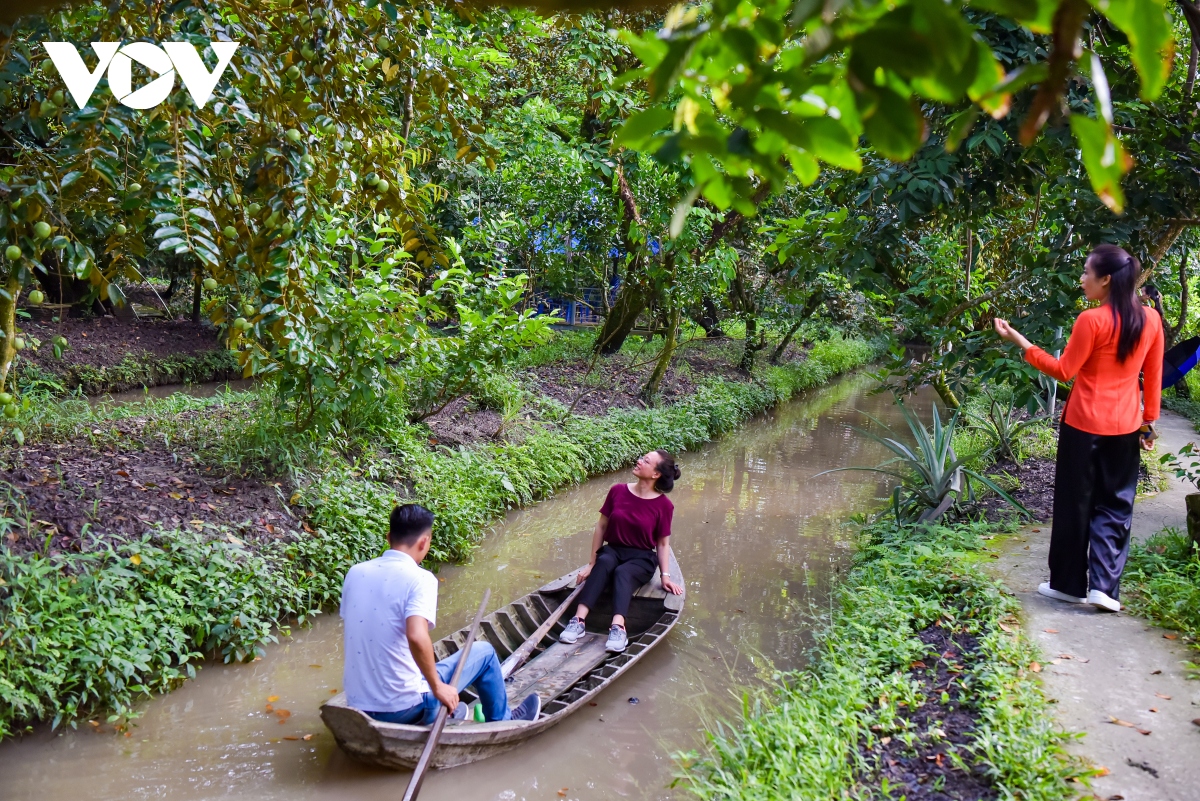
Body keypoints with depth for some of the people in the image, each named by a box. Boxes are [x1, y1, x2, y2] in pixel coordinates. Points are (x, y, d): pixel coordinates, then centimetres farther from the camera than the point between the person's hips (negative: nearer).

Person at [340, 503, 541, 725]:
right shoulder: (419, 578, -17)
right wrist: (438, 687, -18)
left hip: (356, 707, 6)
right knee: (483, 651, 14)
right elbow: (417, 637, -31)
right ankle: (502, 721, 35)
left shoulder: (355, 573, 0)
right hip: (403, 708, -6)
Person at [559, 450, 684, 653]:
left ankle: (618, 628, -56)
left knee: (623, 573, -35)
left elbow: (663, 543, 0)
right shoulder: (618, 491, -1)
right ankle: (579, 620, -45)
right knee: (604, 563, -34)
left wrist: (666, 575, -10)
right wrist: (592, 563, 4)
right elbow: (601, 526, 4)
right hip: (613, 550, 2)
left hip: (642, 559, -2)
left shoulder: (664, 505, -6)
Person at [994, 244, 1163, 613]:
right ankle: (1104, 586, 4)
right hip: (1125, 426, 4)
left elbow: (1064, 371, -11)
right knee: (1115, 506, 12)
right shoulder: (1150, 320, 2)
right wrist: (1149, 419, 15)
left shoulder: (1092, 320, -15)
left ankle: (1069, 583, 17)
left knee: (1075, 504, 8)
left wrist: (1019, 341, -10)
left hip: (1084, 424, -4)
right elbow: (1154, 377, 7)